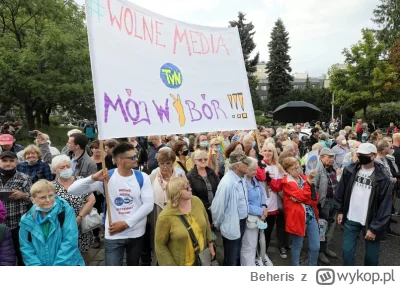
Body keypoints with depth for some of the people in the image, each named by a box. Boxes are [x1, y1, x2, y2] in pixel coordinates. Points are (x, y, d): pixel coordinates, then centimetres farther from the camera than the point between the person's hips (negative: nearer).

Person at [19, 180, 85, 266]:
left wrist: (57, 265, -12)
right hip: (40, 264, 3)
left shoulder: (66, 211, -6)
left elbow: (70, 242, -9)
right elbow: (26, 248, 3)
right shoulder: (27, 220, 4)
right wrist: (37, 265, -8)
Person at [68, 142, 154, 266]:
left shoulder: (142, 177, -6)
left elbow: (148, 204, -11)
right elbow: (72, 190, -11)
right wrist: (93, 178, -29)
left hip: (136, 234, 2)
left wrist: (127, 223, -17)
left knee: (133, 265, 21)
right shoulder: (106, 178, -9)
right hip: (113, 235, -2)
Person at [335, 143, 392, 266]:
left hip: (371, 222, -2)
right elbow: (341, 192, 8)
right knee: (347, 251, 8)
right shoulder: (350, 170, -2)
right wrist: (341, 211, 6)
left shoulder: (382, 178, -13)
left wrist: (375, 228, -14)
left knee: (371, 254, 12)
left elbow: (385, 207, -13)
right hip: (351, 219, 3)